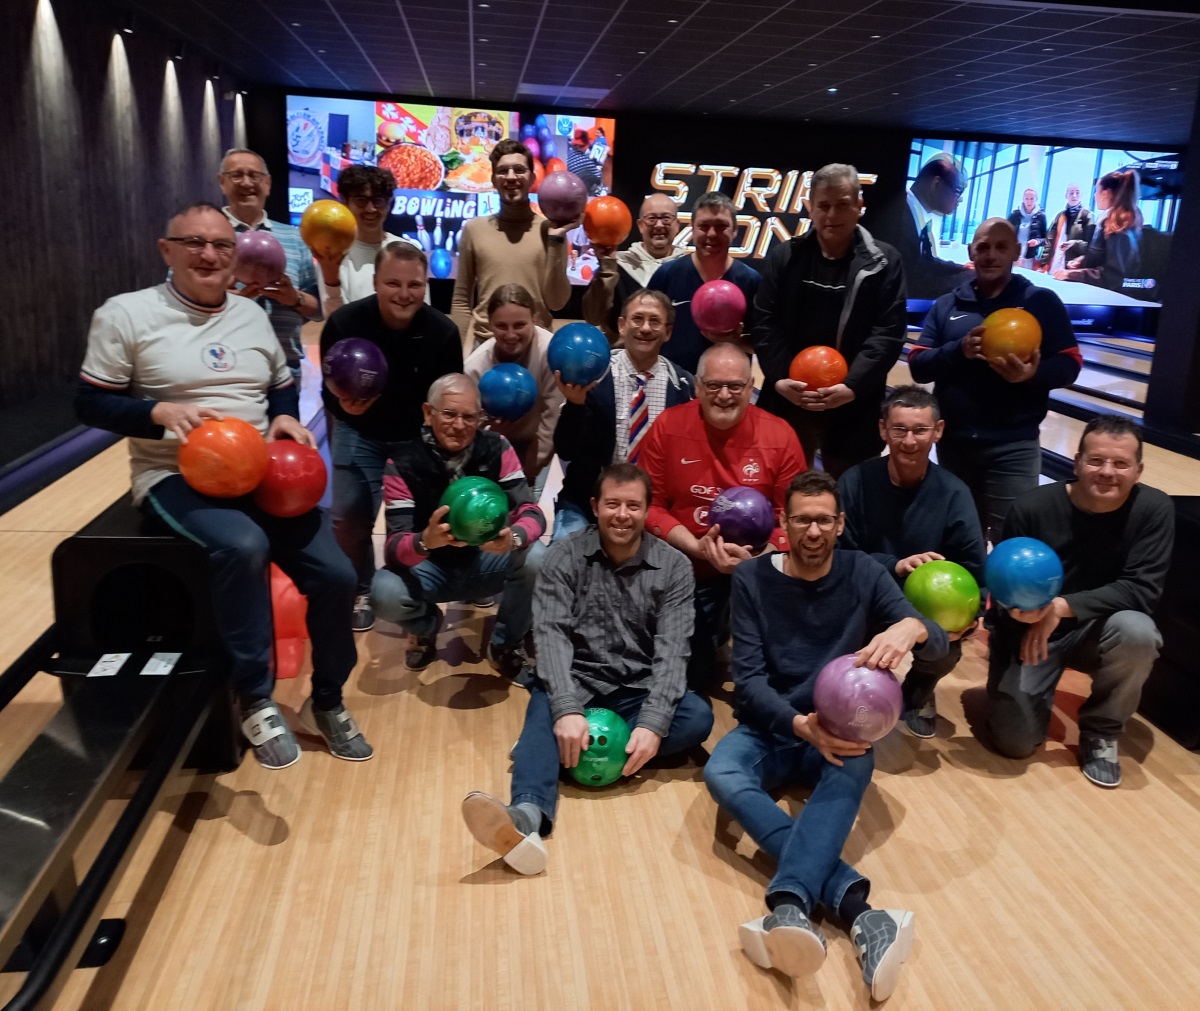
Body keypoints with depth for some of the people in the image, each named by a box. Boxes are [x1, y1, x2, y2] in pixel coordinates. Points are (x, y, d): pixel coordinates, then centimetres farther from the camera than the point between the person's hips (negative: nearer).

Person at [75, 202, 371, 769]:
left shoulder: (251, 314, 14)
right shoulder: (126, 314, -2)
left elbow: (283, 389, 20)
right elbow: (90, 404, -3)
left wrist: (286, 417, -4)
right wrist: (160, 411, -21)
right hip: (177, 478, -5)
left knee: (334, 575, -10)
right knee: (243, 546, -37)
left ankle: (327, 703, 16)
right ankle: (256, 702, -17)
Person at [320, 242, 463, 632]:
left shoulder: (442, 331, -20)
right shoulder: (344, 323, -22)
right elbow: (329, 392, -14)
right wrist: (344, 406, -37)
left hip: (419, 437, 0)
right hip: (359, 434, 0)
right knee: (348, 519, -2)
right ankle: (360, 594, 23)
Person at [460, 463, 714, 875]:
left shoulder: (673, 567, -1)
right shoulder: (564, 558, -3)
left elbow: (671, 651, -10)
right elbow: (551, 635, -15)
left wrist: (653, 723, -26)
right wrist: (567, 710, -32)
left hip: (638, 692, 2)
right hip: (574, 684, -1)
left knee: (697, 716, -27)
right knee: (545, 713, -33)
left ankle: (545, 745, -31)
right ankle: (527, 816, -62)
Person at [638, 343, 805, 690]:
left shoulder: (780, 435, -8)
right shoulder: (667, 426, -7)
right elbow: (649, 505, -5)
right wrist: (697, 548, -20)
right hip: (681, 569, 1)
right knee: (686, 677, 4)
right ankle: (710, 637, 39)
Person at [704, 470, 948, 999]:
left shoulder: (864, 573, -1)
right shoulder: (752, 578, -4)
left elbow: (938, 644, -10)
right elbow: (749, 679, -10)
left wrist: (911, 628, -37)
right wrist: (800, 725, -30)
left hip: (840, 731, 0)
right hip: (772, 727, 0)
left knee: (856, 765, -36)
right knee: (721, 775, -33)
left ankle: (790, 906, -48)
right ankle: (857, 910, -43)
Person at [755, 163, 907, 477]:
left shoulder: (884, 262, 2)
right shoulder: (784, 257, 7)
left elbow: (888, 332, -5)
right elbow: (765, 325, 2)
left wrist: (852, 386, -18)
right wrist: (779, 378, -14)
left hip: (853, 408, -1)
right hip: (787, 401, 1)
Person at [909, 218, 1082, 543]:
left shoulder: (1042, 301, 2)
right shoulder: (946, 305, 8)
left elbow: (1069, 364, -1)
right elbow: (918, 365, 1)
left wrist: (1033, 374, -24)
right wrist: (958, 350, -19)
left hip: (1013, 446, -3)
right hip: (953, 442, 3)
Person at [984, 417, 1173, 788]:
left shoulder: (1153, 509, -15)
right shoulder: (1033, 508, -18)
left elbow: (1142, 590, -21)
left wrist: (1063, 607, -31)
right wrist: (1016, 610, -33)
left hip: (1095, 631, 1)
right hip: (1029, 629, -1)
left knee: (1136, 631, -34)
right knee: (1015, 741, -12)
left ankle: (1101, 733, -6)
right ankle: (1040, 689, 25)